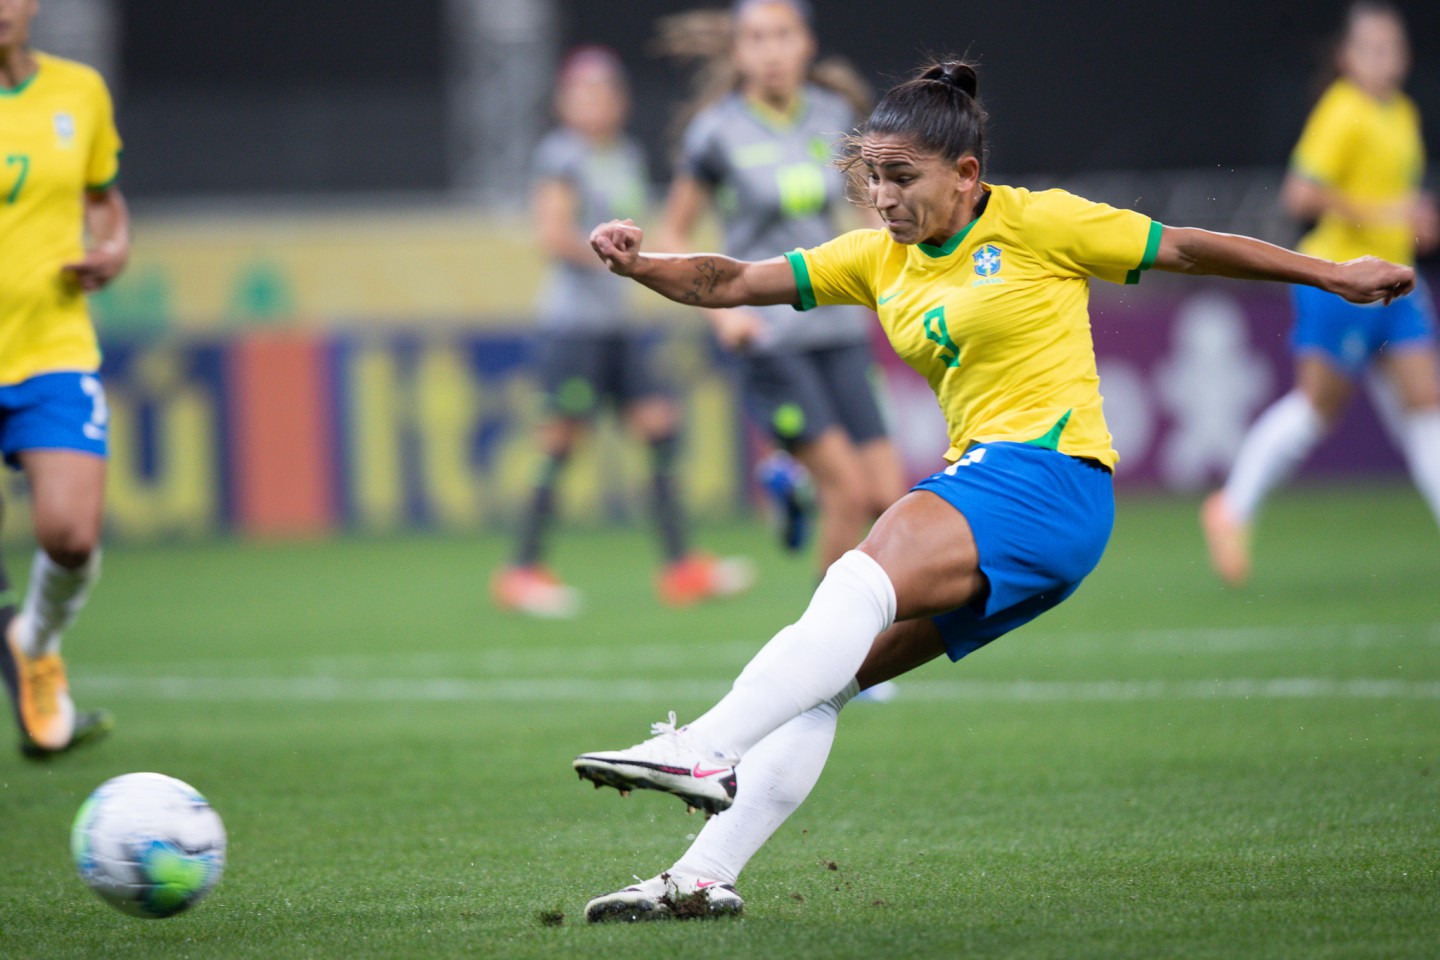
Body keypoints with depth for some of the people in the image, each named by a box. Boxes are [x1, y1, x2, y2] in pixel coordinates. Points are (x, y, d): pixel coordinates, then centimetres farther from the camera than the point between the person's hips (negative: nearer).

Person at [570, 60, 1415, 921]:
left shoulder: (1036, 223, 0)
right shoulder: (880, 259, 16)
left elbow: (1187, 248, 8)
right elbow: (734, 284, 13)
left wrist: (1332, 275, 11)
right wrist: (639, 265, -6)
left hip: (1048, 472, -8)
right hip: (981, 480, 8)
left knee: (859, 586, -29)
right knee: (819, 680, -2)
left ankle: (702, 753, -45)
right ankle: (705, 875, -5)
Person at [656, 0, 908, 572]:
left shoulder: (833, 114, 3)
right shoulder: (718, 131, -8)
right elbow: (672, 237, 0)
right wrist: (720, 310, -12)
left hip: (838, 329, 4)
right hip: (770, 337, -4)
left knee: (890, 498, -3)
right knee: (851, 492, -14)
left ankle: (791, 482, 28)